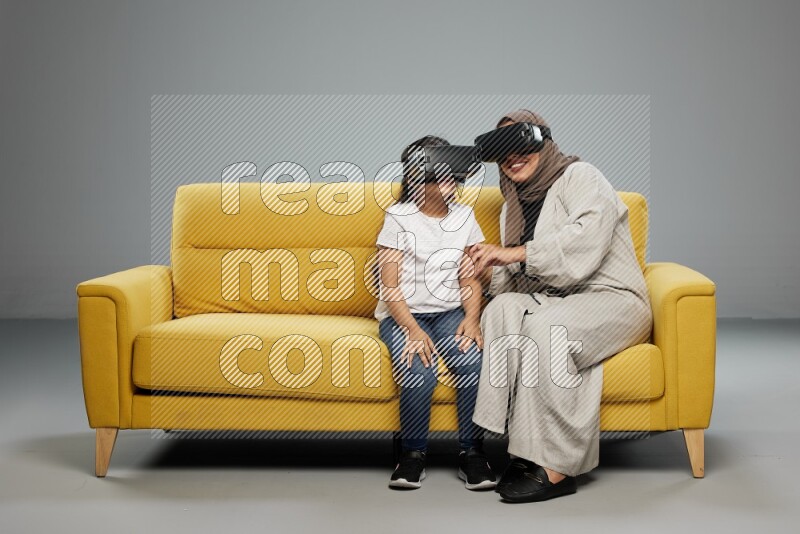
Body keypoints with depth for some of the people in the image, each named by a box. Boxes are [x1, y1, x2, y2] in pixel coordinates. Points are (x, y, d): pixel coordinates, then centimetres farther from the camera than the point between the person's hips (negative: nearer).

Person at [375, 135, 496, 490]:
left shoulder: (464, 217, 11)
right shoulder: (398, 218, -1)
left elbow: (470, 280, 10)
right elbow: (389, 287, -6)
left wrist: (471, 319, -10)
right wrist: (413, 330, -20)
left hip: (450, 313, 3)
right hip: (403, 315, -3)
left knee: (471, 361, -29)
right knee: (419, 371, -32)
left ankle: (471, 452, -13)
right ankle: (413, 453, -10)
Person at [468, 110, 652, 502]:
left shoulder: (578, 176, -1)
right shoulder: (514, 204, 22)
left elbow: (589, 234, -21)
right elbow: (510, 280, 17)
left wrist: (518, 253, -25)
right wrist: (488, 263, -6)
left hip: (612, 298, -6)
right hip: (551, 302, 6)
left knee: (545, 325, -36)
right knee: (503, 309, -27)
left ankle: (555, 469, -34)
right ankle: (524, 451, -33)